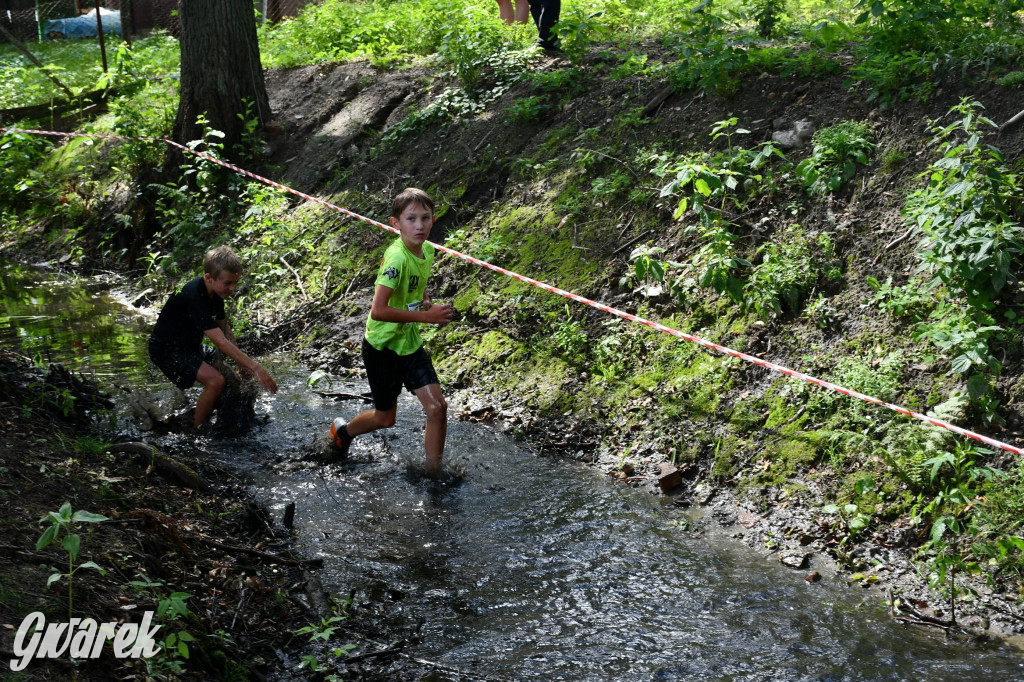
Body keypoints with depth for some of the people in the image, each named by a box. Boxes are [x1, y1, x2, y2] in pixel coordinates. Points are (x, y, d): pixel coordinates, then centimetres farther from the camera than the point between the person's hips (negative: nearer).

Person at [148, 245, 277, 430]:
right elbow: (221, 342, -36)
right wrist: (255, 367, -37)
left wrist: (241, 363, 3)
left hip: (190, 346, 9)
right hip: (167, 350, -9)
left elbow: (224, 327, 9)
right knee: (216, 381, -24)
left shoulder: (215, 291, -4)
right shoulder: (194, 298, -33)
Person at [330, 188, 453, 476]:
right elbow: (378, 311, -33)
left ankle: (434, 475, 12)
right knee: (385, 418, 12)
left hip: (411, 343, 6)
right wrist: (426, 316, -30)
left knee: (437, 408, -4)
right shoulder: (397, 257, -28)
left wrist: (429, 305, -2)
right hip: (383, 347, -6)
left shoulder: (428, 250, -2)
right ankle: (343, 431, 43)